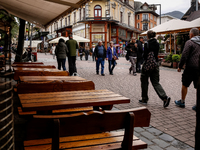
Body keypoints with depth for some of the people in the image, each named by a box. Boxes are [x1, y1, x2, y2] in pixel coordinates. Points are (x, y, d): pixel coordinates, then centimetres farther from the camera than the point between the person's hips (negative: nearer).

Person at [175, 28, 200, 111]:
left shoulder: (189, 42, -7)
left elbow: (184, 56, -13)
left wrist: (180, 66, -6)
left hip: (191, 67, -5)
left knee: (185, 85, 8)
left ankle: (182, 102, 18)